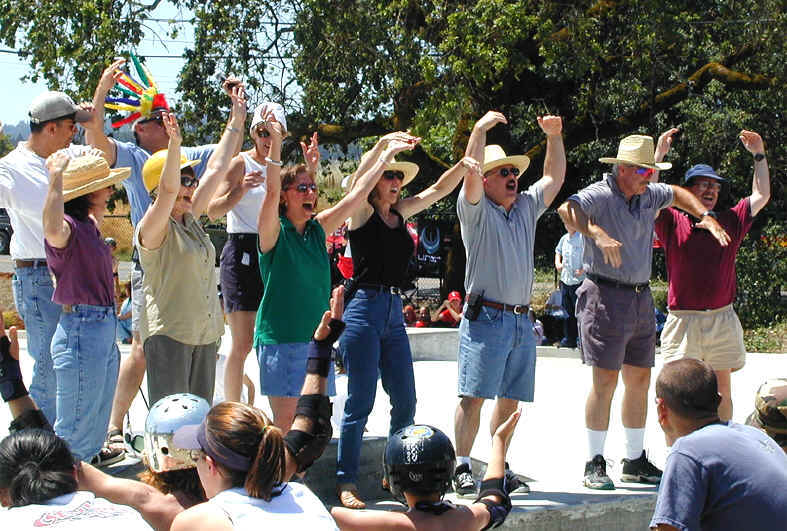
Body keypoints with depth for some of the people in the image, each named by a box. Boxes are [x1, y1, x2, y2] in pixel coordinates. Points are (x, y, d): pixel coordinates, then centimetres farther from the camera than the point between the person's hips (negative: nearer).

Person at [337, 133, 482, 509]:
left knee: (405, 401, 8)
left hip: (394, 313, 7)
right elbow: (359, 181, -25)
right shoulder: (362, 212, -4)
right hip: (365, 311, -7)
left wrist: (464, 165, -2)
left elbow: (439, 189, 15)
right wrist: (384, 146, -34)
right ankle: (346, 481, 1)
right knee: (360, 403, -5)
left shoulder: (400, 212, 14)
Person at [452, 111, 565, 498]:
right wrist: (480, 129, -21)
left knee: (511, 399, 8)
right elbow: (470, 172, -16)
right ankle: (462, 469, -6)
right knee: (473, 396, -9)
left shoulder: (527, 207, 18)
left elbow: (555, 177, 23)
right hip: (485, 317, -6)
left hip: (521, 319, 6)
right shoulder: (477, 210, 0)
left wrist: (554, 136, 14)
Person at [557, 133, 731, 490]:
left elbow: (677, 194, 33)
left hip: (641, 298, 8)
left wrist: (706, 216, 18)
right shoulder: (599, 196, -12)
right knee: (605, 381, -9)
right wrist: (598, 234, -48)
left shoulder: (649, 196, 12)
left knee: (640, 380, 11)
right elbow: (567, 209, -33)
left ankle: (635, 461, 21)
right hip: (606, 296, -8)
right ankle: (595, 464, -2)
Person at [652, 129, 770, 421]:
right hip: (683, 319, -3)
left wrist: (759, 155, 14)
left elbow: (761, 196, 17)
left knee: (722, 390, 9)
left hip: (722, 320, 3)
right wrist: (659, 154, -13)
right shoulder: (673, 222, 2)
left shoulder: (730, 222, 13)